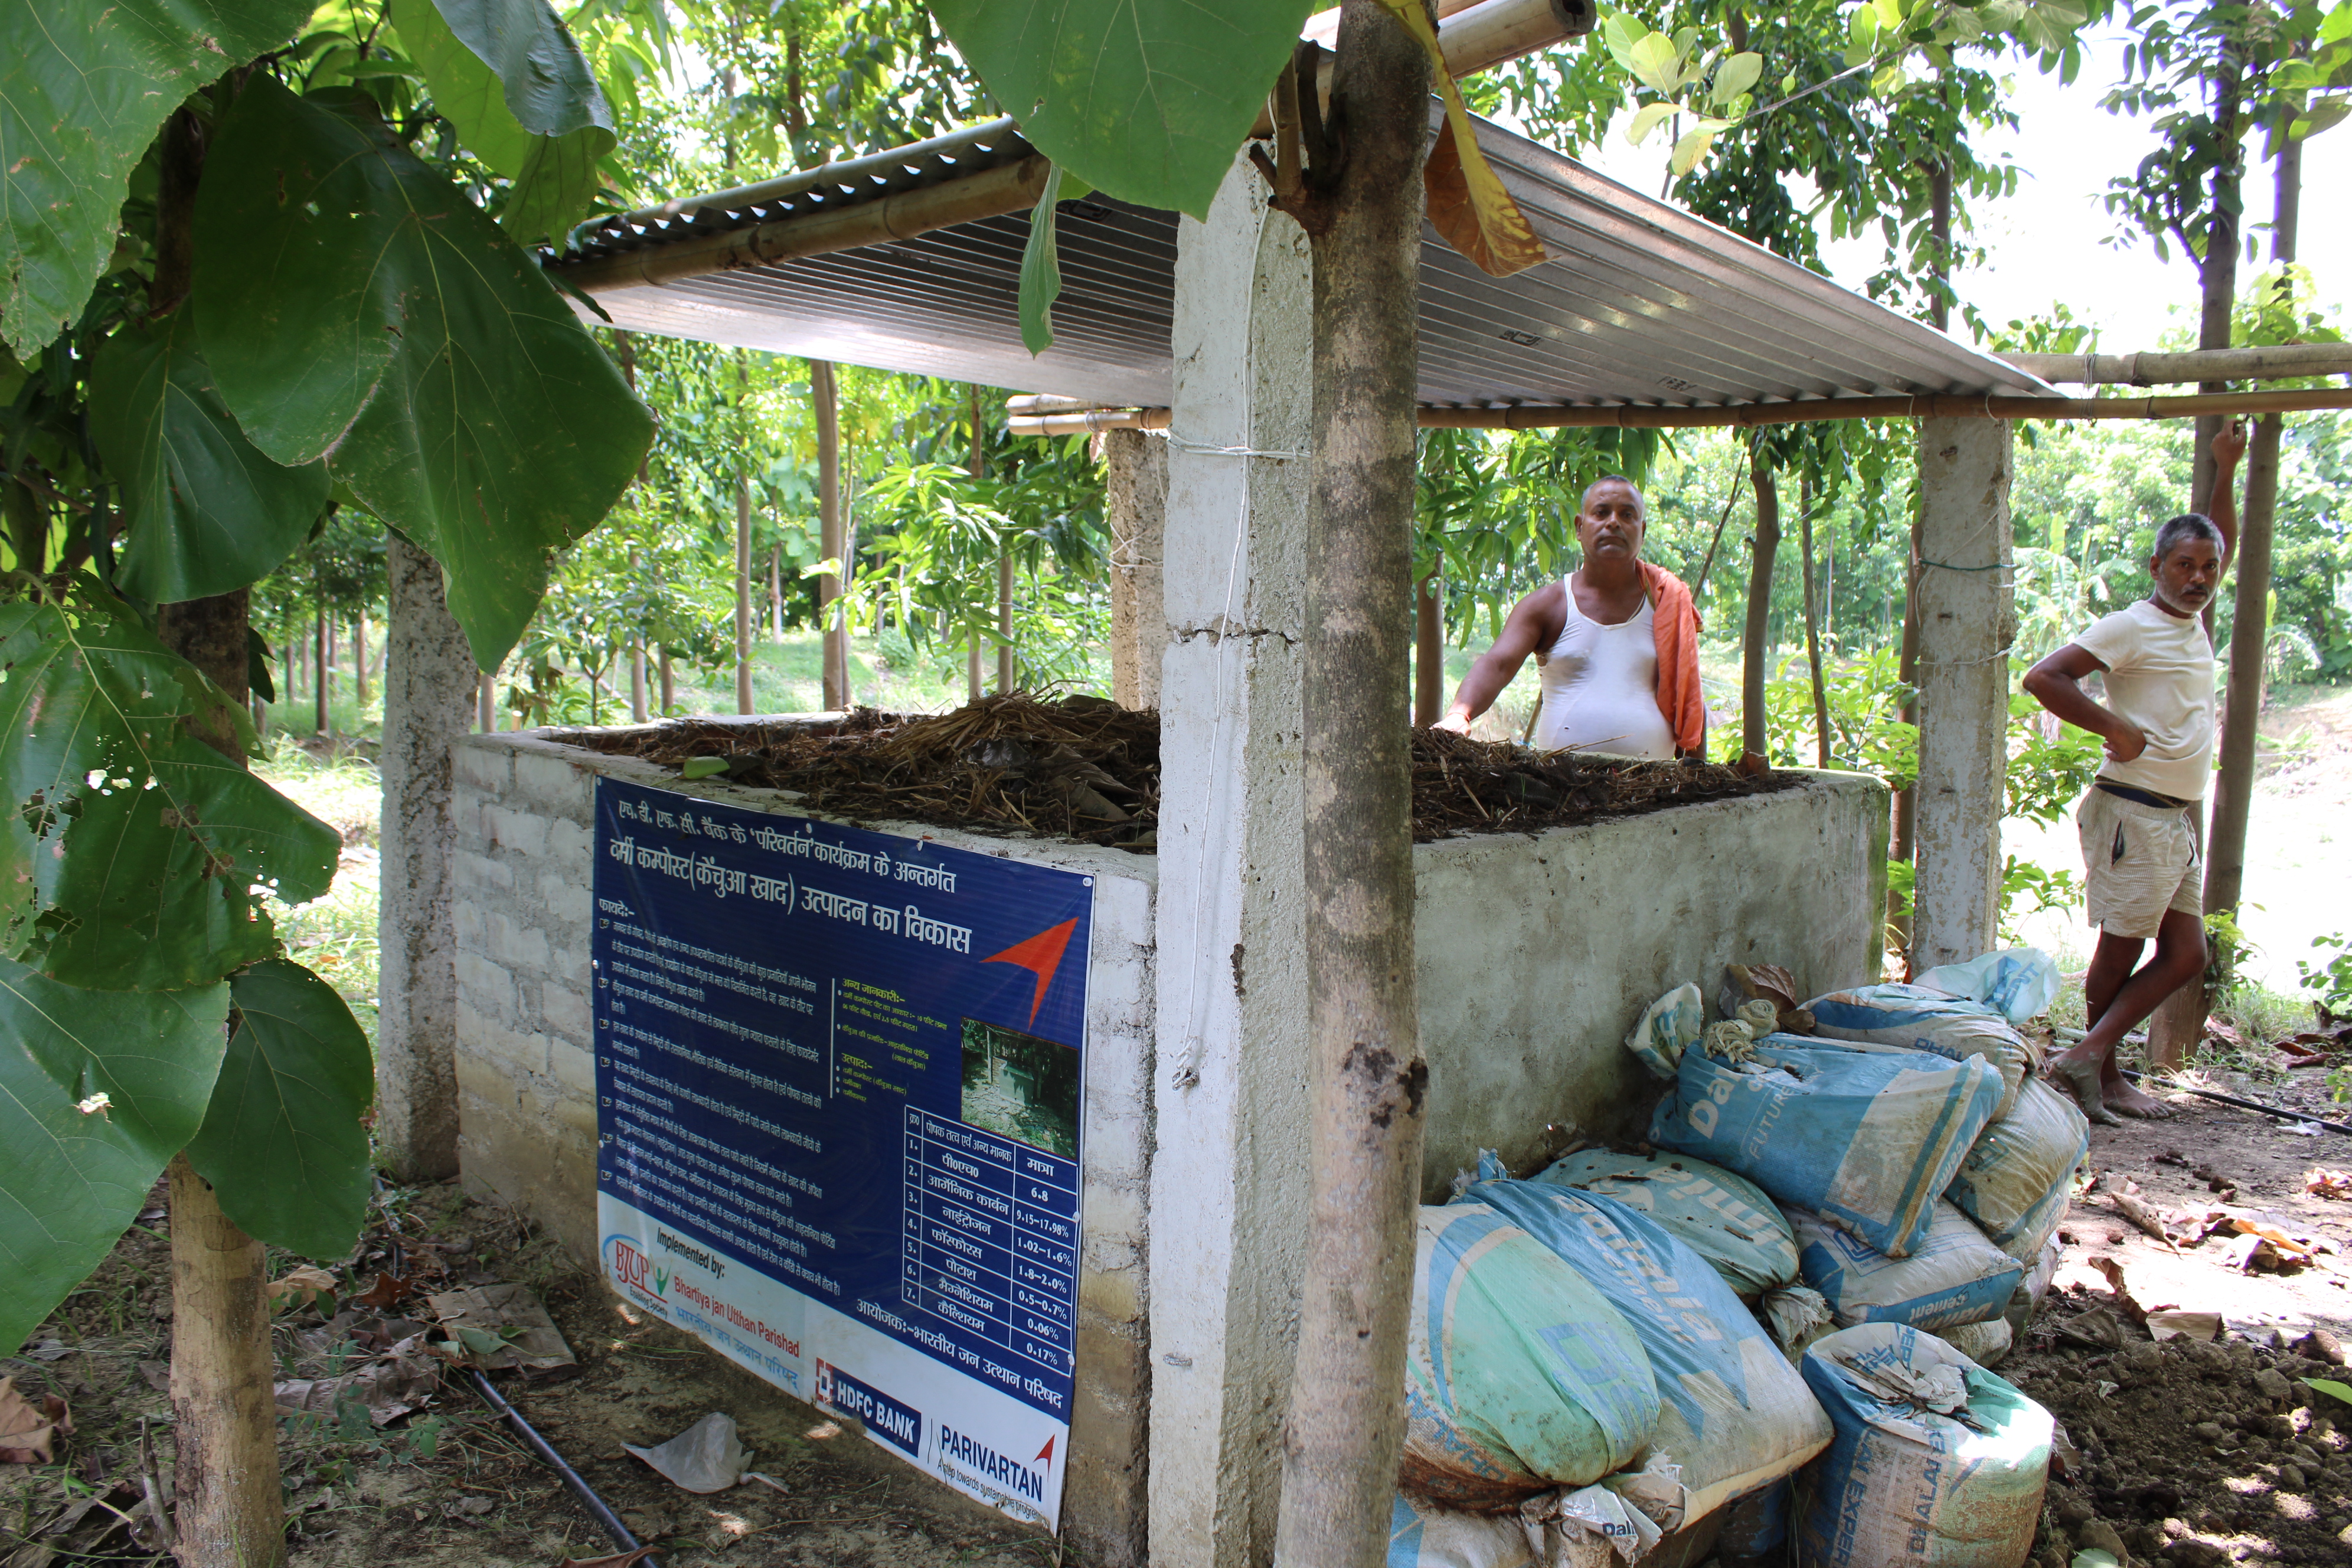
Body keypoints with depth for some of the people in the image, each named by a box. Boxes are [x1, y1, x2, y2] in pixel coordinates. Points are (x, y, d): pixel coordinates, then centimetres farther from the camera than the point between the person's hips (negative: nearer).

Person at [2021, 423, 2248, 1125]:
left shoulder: (2193, 621, 16)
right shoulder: (2132, 626, -10)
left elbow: (2225, 544, 34)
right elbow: (2043, 677, -20)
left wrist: (2225, 471, 27)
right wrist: (2115, 728, -17)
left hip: (2181, 818, 9)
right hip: (2135, 814, -9)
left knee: (2185, 956, 5)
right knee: (2120, 951, -2)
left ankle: (2092, 1062, 6)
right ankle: (2102, 1074, 7)